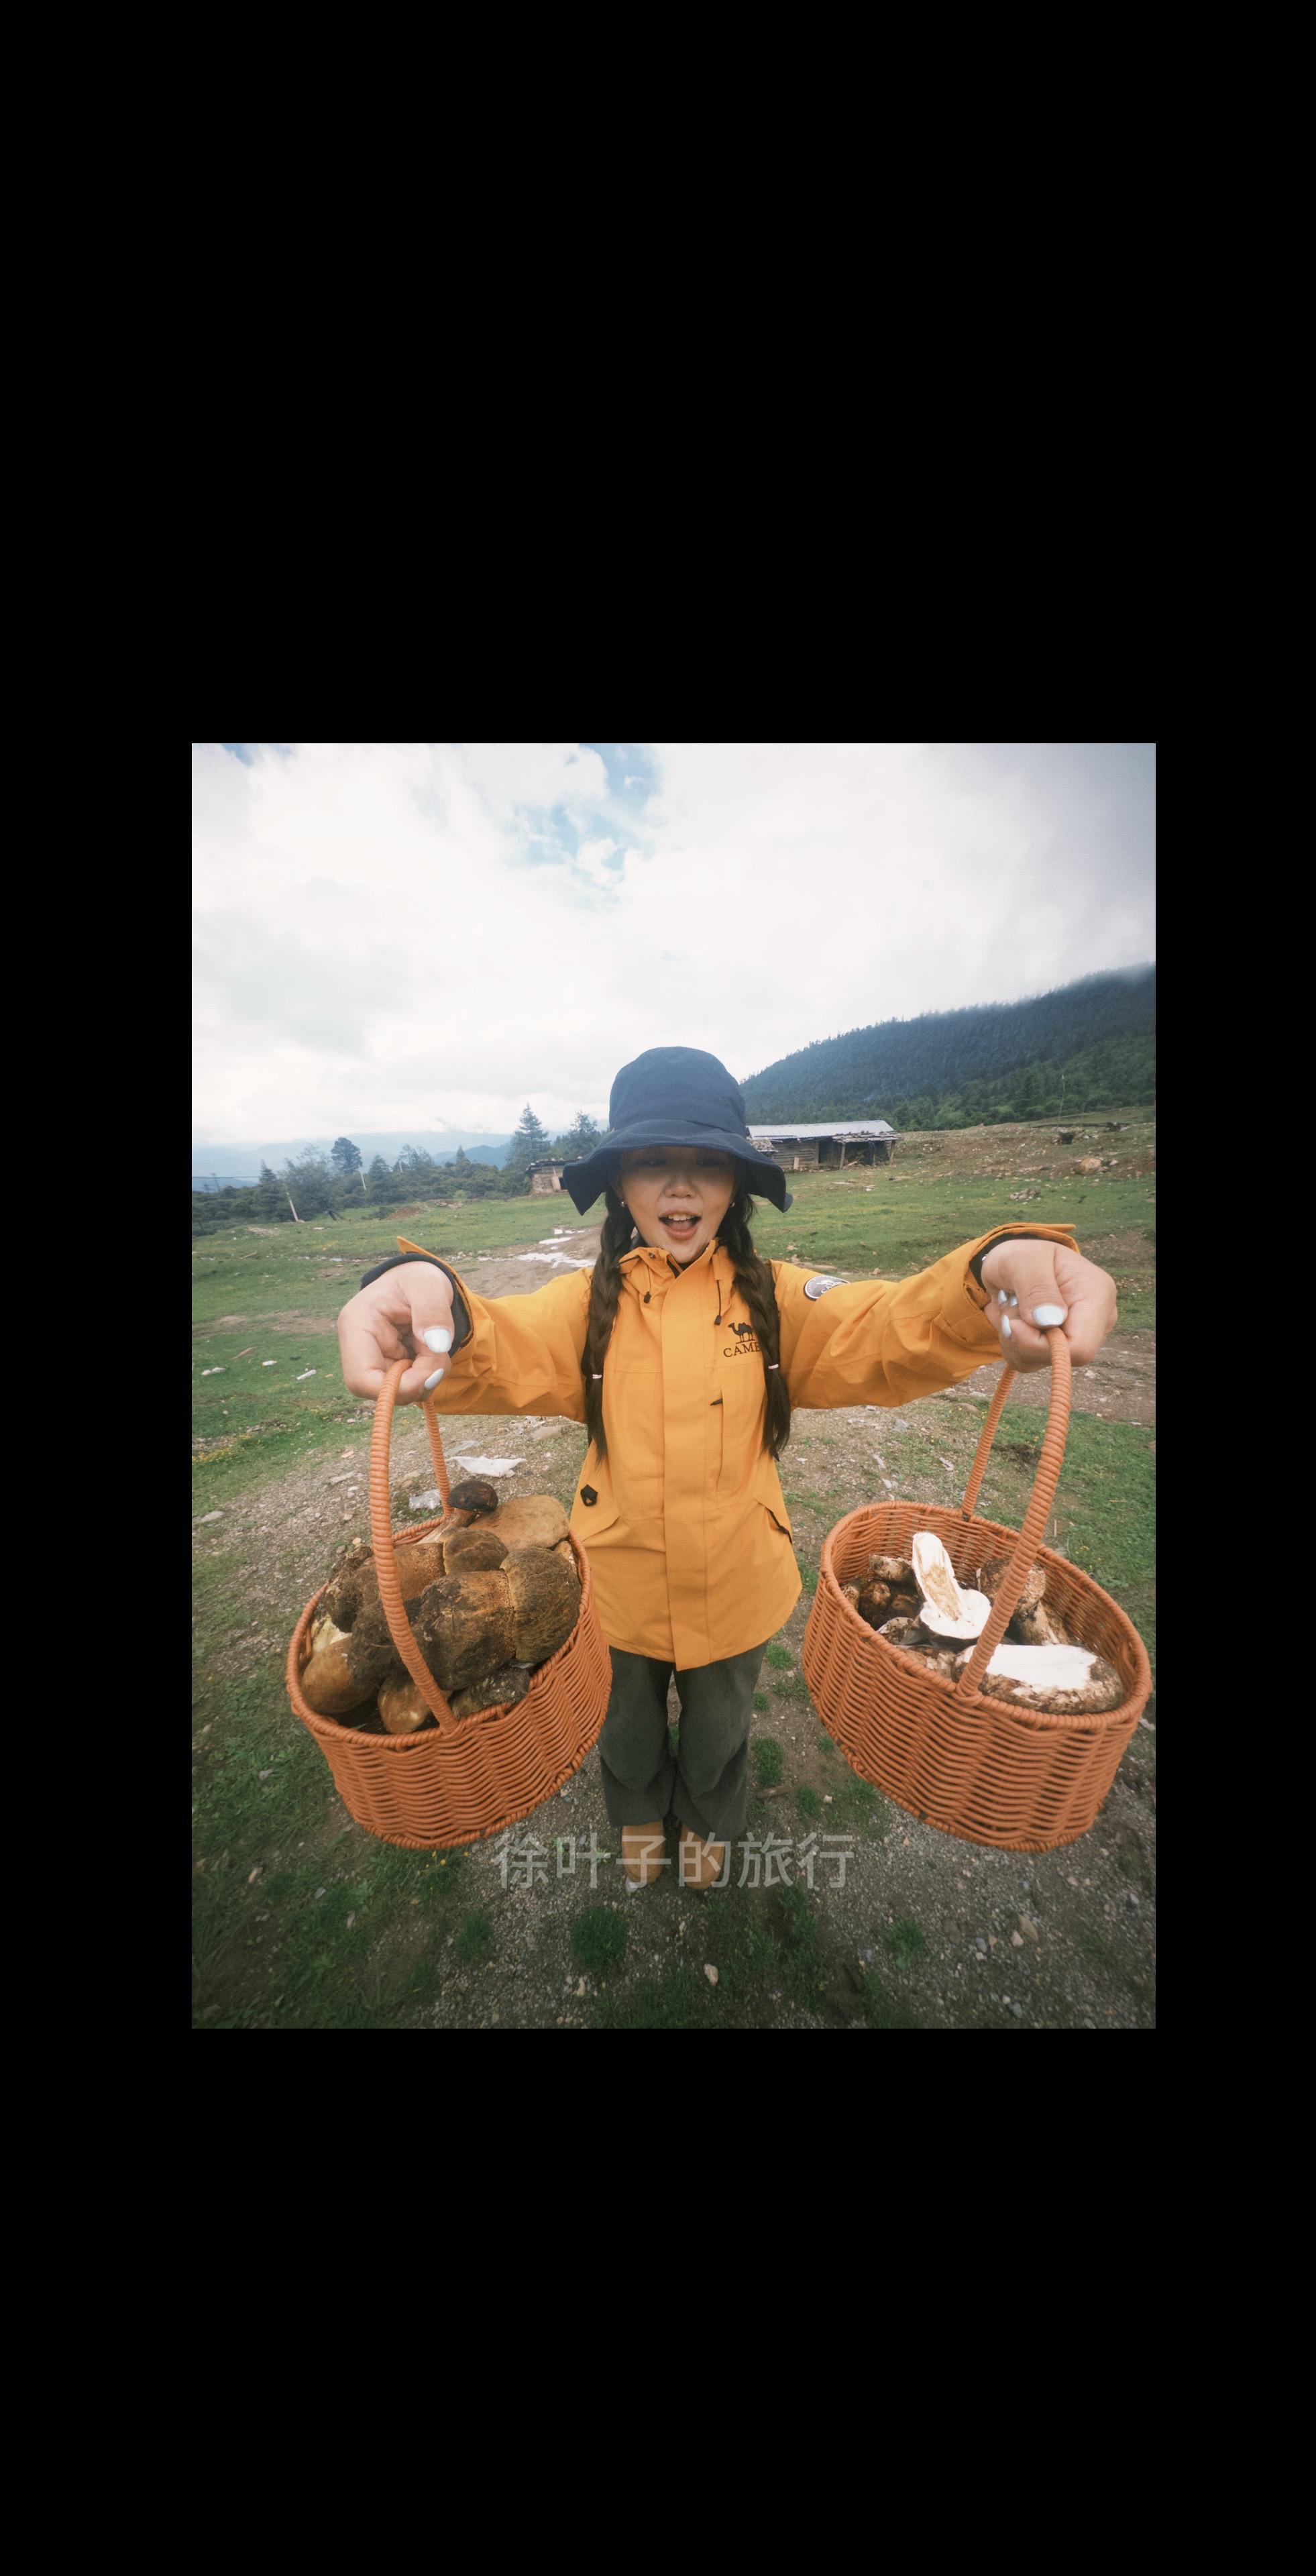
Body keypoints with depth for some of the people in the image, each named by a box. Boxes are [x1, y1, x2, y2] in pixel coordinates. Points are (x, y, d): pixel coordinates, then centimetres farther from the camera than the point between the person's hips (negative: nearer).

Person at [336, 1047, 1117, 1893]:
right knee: (628, 1728, 30)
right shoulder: (589, 1303, -15)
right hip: (619, 1586, 1)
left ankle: (708, 1822, 67)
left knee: (719, 1729, 30)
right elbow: (504, 1348, -31)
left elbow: (885, 1330, -30)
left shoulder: (775, 1299, -15)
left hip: (737, 1588, 0)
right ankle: (639, 1817, 67)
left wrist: (990, 1277, -51)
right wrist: (435, 1305, -54)